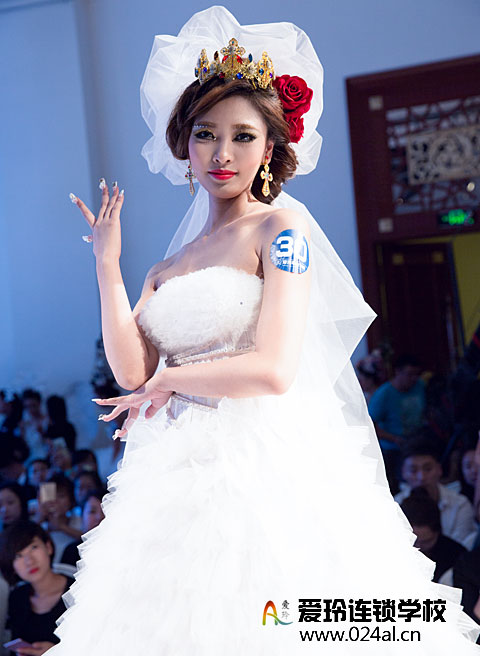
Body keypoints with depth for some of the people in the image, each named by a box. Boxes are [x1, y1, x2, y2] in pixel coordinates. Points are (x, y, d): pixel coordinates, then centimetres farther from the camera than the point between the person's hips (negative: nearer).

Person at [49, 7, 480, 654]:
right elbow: (131, 369, 3)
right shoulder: (169, 266, 16)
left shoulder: (281, 226, -3)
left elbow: (273, 370, -14)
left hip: (262, 471, -6)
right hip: (176, 475, 6)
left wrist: (171, 380, -1)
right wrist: (107, 264, 3)